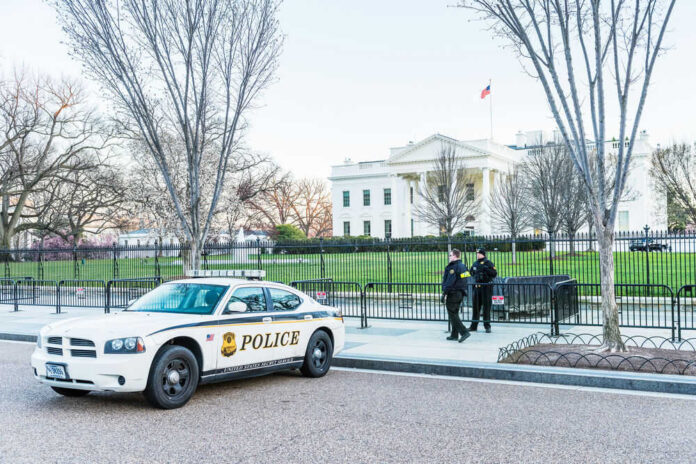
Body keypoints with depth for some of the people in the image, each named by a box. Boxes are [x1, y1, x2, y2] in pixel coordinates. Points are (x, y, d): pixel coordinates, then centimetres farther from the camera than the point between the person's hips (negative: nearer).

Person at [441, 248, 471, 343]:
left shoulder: (453, 267, -16)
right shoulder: (463, 266, 12)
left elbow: (450, 282, -21)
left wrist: (444, 294, -20)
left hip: (453, 293, -9)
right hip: (460, 293, 9)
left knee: (452, 314, -6)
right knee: (455, 313, 16)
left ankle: (464, 332, -16)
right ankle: (454, 335, 19)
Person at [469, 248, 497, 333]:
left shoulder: (488, 263, -4)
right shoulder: (475, 264, 13)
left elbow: (494, 273, -11)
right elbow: (472, 273, 27)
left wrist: (487, 269, -24)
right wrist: (475, 276, 6)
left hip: (486, 287, -6)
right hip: (477, 287, 6)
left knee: (486, 306, -2)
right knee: (476, 306, 8)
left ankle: (487, 326, 5)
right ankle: (474, 326, 16)